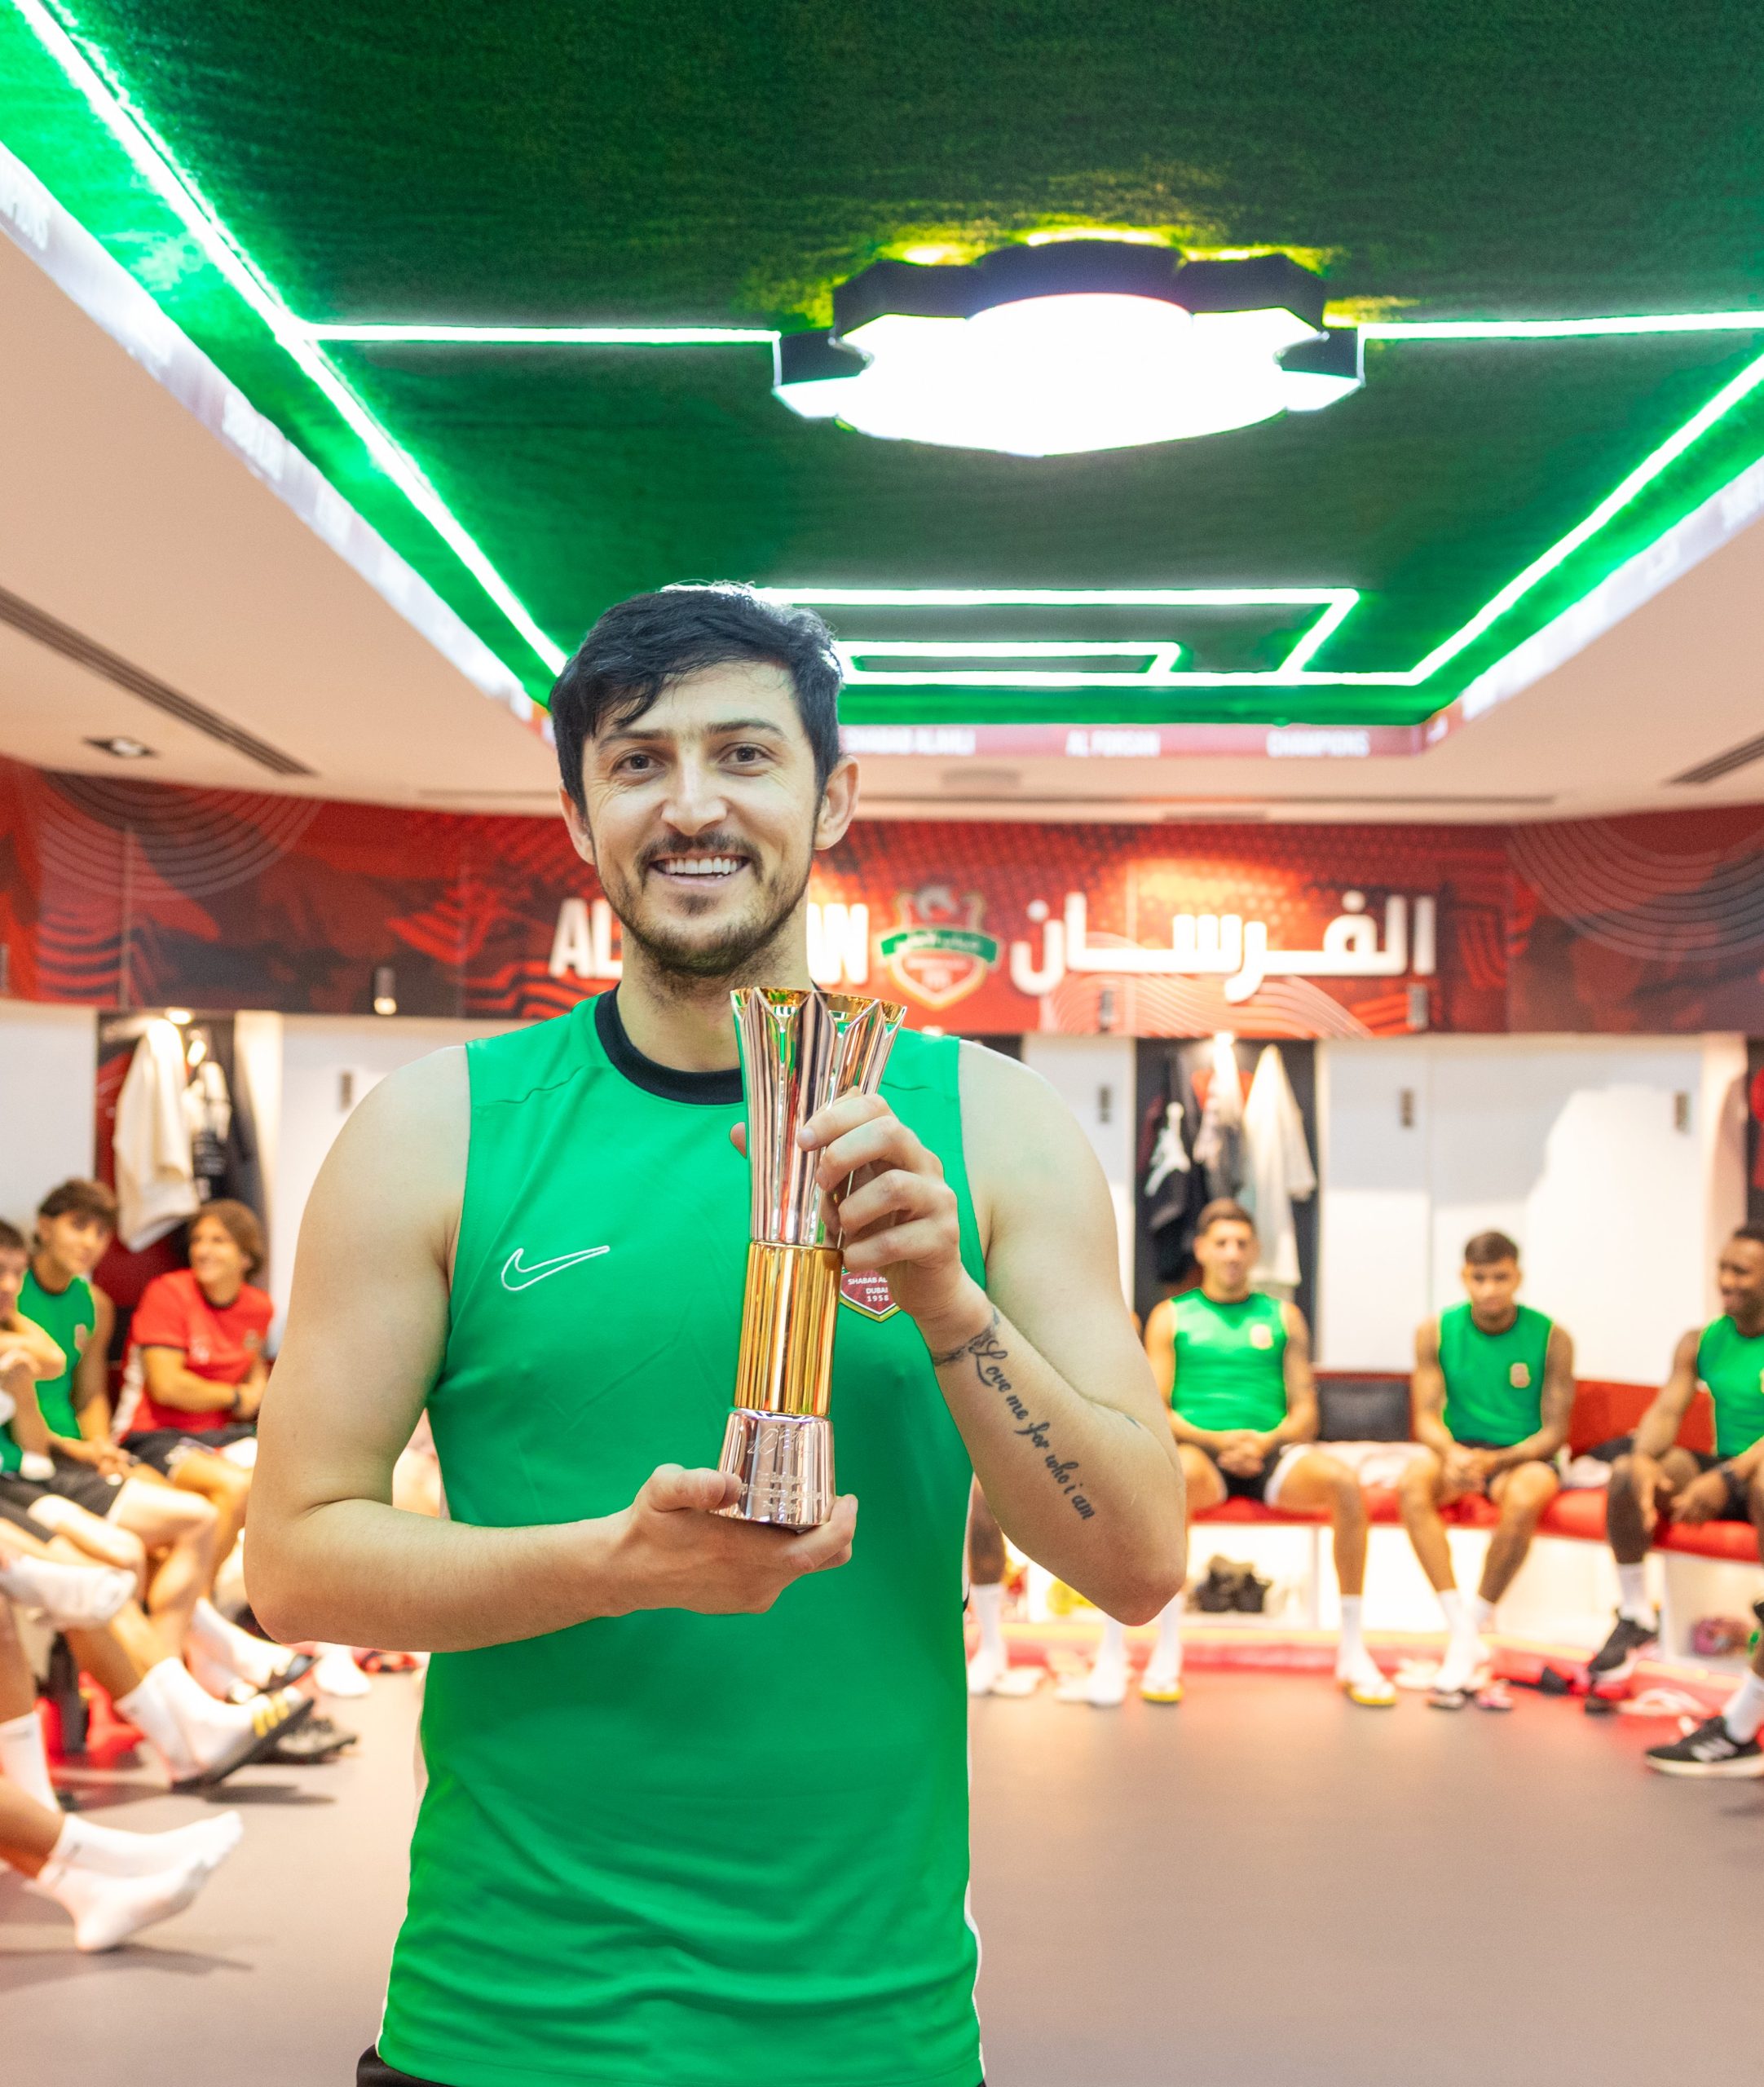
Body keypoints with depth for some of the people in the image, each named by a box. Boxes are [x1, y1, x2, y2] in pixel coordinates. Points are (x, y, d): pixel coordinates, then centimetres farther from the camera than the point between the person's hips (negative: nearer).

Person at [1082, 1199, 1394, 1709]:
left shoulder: (1283, 1317, 18)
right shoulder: (1171, 1316, 14)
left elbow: (1305, 1412, 12)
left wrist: (1267, 1440, -11)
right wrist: (1216, 1439, -13)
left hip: (1270, 1452, 2)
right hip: (1198, 1447, -2)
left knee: (1345, 1484, -30)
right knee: (1175, 1477, -40)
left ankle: (1353, 1652, -19)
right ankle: (1167, 1652, -33)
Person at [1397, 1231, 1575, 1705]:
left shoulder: (1551, 1338, -6)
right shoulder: (1436, 1332, 0)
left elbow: (1554, 1431, -7)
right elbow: (1426, 1418, -3)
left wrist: (1495, 1460, -23)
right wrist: (1452, 1452, -25)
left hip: (1524, 1455, -2)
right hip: (1459, 1449, 2)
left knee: (1523, 1499, -38)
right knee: (1413, 1482, -32)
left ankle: (1478, 1623, -20)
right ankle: (1463, 1634, -32)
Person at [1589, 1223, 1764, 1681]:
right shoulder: (1701, 1343, 8)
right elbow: (1667, 1411, -1)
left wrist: (1727, 1479, -33)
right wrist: (1643, 1458, -23)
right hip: (1724, 1472, 5)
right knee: (1627, 1471, -19)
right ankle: (1636, 1618, -7)